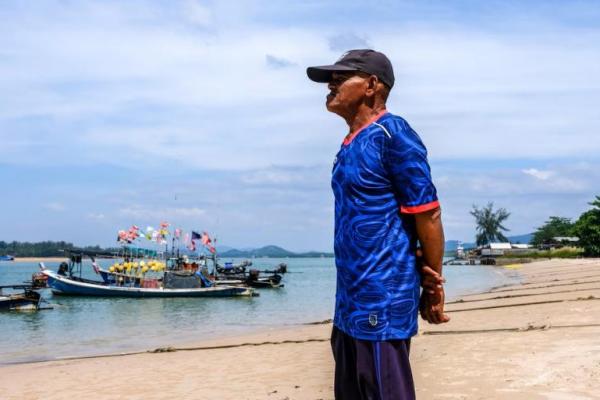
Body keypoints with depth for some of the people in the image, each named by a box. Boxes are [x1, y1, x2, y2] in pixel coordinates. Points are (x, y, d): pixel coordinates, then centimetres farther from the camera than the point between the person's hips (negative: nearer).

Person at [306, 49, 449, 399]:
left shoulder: (392, 135, -13)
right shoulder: (351, 144, 14)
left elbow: (428, 214, -14)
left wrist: (432, 285, -8)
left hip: (383, 302, -9)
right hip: (350, 300, 9)